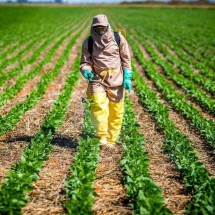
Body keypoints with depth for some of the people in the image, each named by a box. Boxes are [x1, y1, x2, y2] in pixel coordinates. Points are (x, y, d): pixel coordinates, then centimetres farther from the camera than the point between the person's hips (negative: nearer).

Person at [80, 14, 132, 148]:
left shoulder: (118, 38, 1)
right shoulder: (88, 43, 3)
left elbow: (126, 59, 7)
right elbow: (85, 63, 7)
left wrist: (127, 77, 0)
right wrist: (86, 71, -17)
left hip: (116, 80, 1)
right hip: (98, 79, 0)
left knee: (116, 111, 3)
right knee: (99, 105, -24)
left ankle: (111, 140, 17)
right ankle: (102, 137, -23)